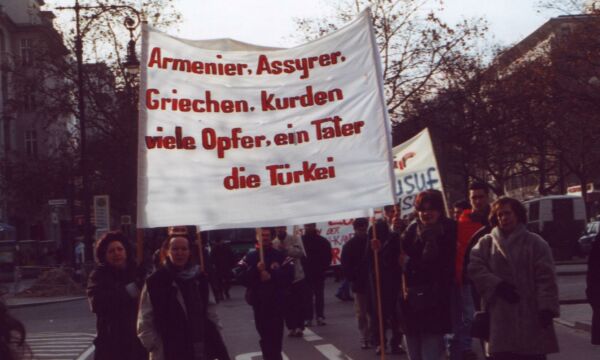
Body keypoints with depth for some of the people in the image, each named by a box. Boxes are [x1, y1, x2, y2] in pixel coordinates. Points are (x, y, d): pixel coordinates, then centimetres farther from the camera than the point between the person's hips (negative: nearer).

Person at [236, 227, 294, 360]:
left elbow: (289, 276, -9)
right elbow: (241, 277, -5)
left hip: (277, 303, -2)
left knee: (275, 336, -4)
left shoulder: (281, 256, -1)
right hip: (259, 303, 2)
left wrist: (271, 275, -19)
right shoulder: (250, 257, 4)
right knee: (265, 336, 11)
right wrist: (255, 270, -19)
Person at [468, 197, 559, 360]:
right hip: (500, 316, 2)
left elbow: (546, 278, -4)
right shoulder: (486, 243, 10)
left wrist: (547, 307, -14)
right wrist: (497, 285, -14)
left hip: (531, 314, -1)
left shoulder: (535, 242, 3)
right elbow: (474, 267, -3)